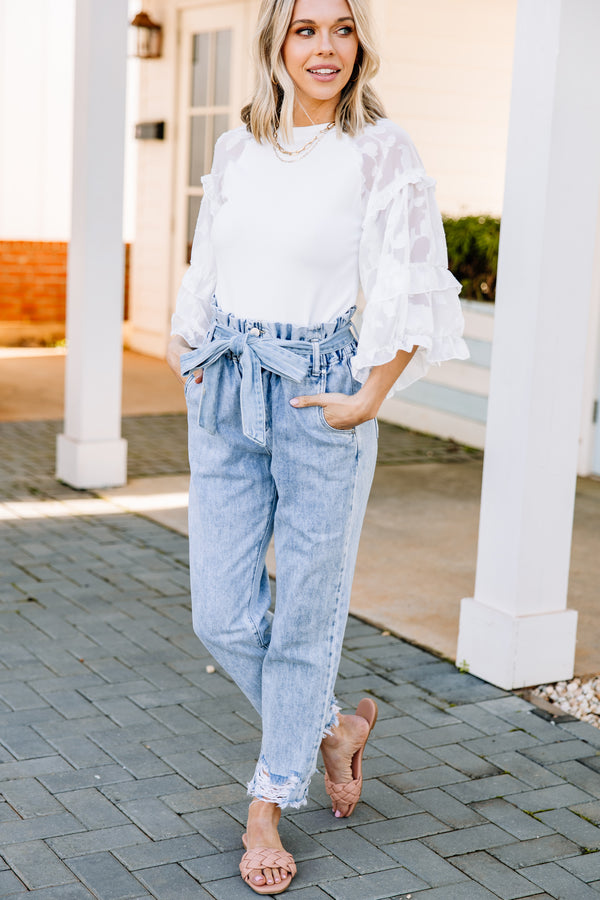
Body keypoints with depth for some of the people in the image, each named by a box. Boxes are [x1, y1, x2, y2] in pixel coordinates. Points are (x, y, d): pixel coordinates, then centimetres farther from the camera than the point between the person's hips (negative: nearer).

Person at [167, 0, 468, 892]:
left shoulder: (381, 151, -6)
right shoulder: (236, 149, 8)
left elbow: (416, 290, -8)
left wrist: (368, 399, -11)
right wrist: (189, 350, 11)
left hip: (319, 393, -4)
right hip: (224, 395, 5)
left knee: (305, 612, 5)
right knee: (223, 616, 5)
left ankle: (269, 803, 23)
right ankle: (334, 726, 32)